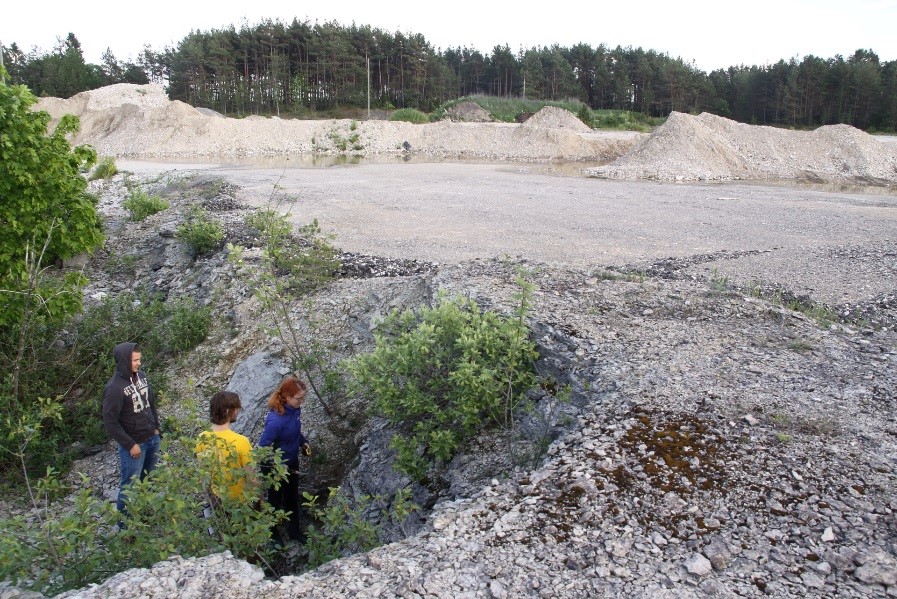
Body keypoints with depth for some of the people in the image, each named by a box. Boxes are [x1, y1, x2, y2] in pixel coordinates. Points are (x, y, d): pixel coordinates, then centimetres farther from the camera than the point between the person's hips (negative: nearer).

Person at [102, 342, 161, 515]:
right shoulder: (115, 388, -22)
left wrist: (156, 427, 11)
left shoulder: (141, 376, -1)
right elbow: (110, 422, -19)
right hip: (134, 443, -6)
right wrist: (130, 445, -17)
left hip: (152, 438, 7)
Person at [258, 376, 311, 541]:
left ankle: (294, 531, 47)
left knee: (292, 497, 25)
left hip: (292, 461, 7)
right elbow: (263, 448, -27)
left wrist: (303, 442, -3)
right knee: (276, 499, 19)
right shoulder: (276, 420, -37)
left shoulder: (295, 409, -15)